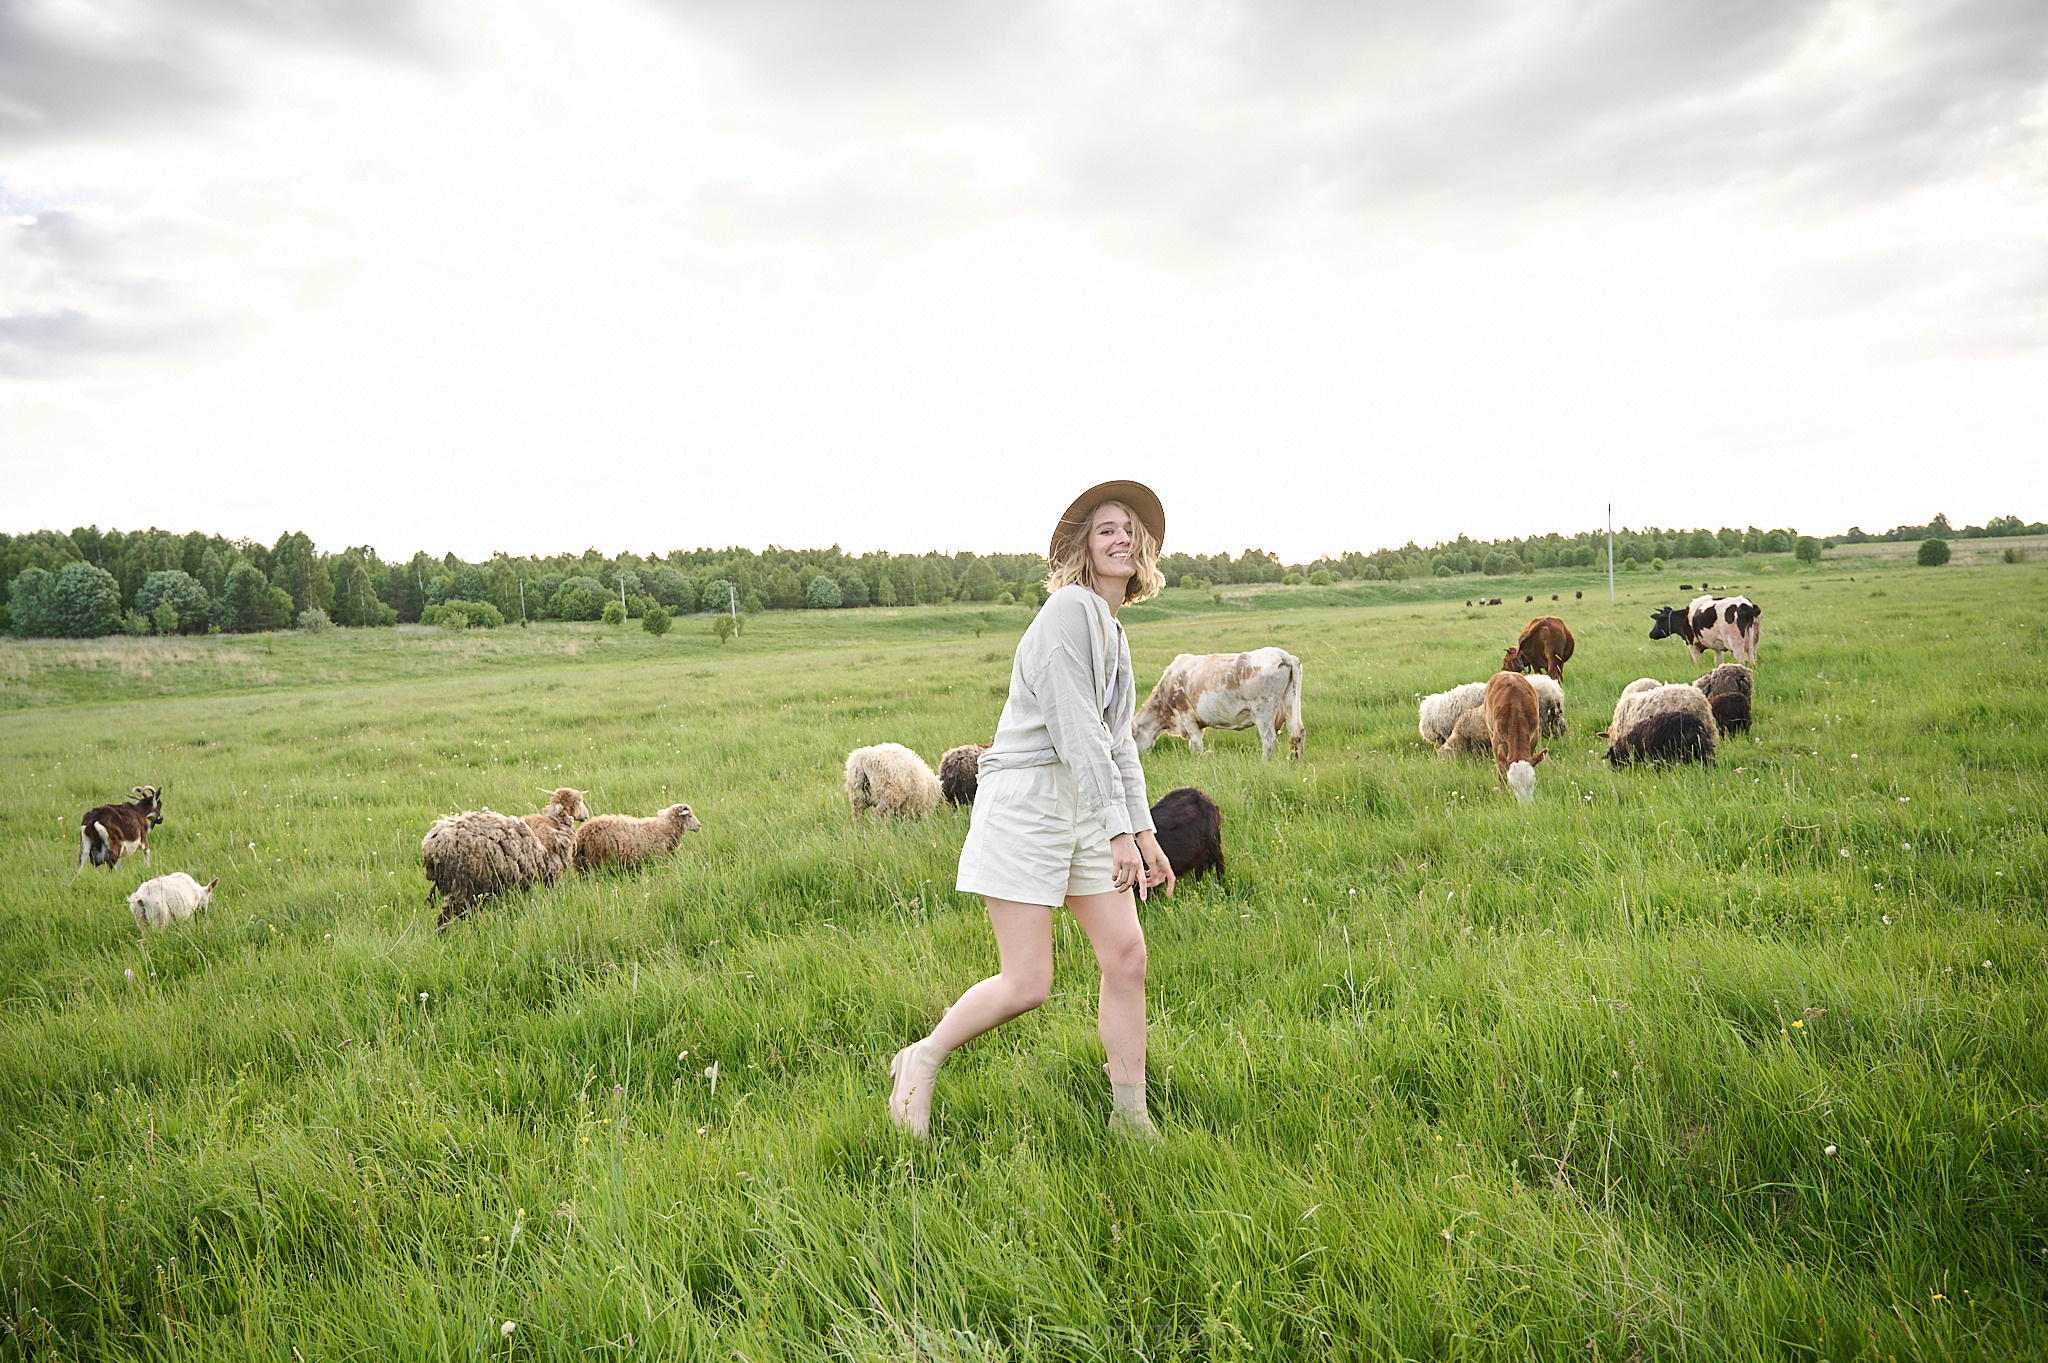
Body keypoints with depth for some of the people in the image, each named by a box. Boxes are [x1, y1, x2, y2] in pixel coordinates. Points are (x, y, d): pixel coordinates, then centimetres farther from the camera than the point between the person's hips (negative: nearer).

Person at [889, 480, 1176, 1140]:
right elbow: (1075, 728, -20)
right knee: (1027, 985, -6)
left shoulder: (1113, 630, 18)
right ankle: (920, 1061, 17)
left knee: (1127, 956, 4)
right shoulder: (1070, 608, -12)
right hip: (1027, 795, -9)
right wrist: (1119, 830, -23)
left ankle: (1130, 1117, 16)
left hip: (1084, 803, 9)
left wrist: (1146, 832, 16)